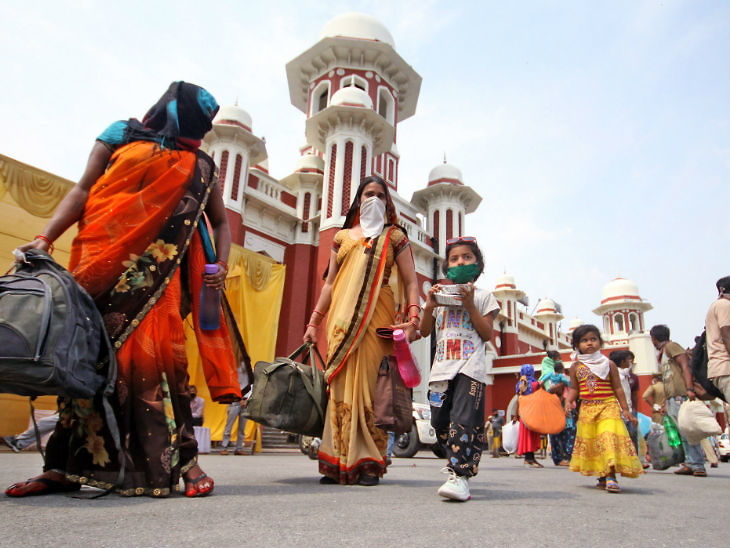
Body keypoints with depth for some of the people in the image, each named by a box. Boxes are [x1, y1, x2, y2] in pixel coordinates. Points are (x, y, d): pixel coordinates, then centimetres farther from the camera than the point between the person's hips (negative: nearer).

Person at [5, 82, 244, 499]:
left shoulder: (201, 166, 19)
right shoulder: (122, 136, 16)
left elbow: (221, 221, 20)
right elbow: (84, 190, 9)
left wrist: (220, 265, 2)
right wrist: (46, 237, -4)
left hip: (156, 271, 0)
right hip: (105, 263, 1)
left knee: (152, 352, -15)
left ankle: (182, 459, -12)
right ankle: (67, 466, 8)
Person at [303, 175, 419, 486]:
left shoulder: (395, 236, 12)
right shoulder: (343, 236, 20)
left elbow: (410, 282, 4)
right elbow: (330, 282, 18)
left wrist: (413, 317, -12)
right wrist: (313, 322, 11)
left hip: (376, 317, -2)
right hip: (342, 318, 3)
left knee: (368, 382, -8)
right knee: (341, 384, -2)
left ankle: (369, 463, -1)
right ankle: (339, 462, 4)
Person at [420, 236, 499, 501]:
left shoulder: (483, 296, 9)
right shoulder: (439, 295, 19)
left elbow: (487, 334, 0)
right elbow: (424, 331, 14)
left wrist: (470, 305, -8)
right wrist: (429, 306, -2)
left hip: (470, 368, -4)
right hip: (442, 368, 5)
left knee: (464, 420, -17)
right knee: (440, 422, 7)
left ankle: (460, 475, -17)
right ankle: (460, 463, 27)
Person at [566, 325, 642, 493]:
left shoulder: (609, 364, 2)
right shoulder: (576, 366, 6)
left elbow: (617, 388, 5)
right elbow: (574, 388, 9)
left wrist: (625, 409, 2)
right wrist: (569, 401, -9)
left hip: (608, 406, -3)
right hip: (587, 409, 3)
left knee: (608, 438, -19)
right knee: (590, 442, 6)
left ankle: (611, 476, -19)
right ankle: (603, 478, 19)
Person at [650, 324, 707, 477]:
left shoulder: (671, 346, -1)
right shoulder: (661, 354, 24)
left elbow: (685, 365, -12)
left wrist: (689, 388, -24)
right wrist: (666, 401, 22)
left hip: (680, 395, -9)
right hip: (671, 398, 9)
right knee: (683, 431, 6)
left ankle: (697, 466, -8)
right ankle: (691, 464, 6)